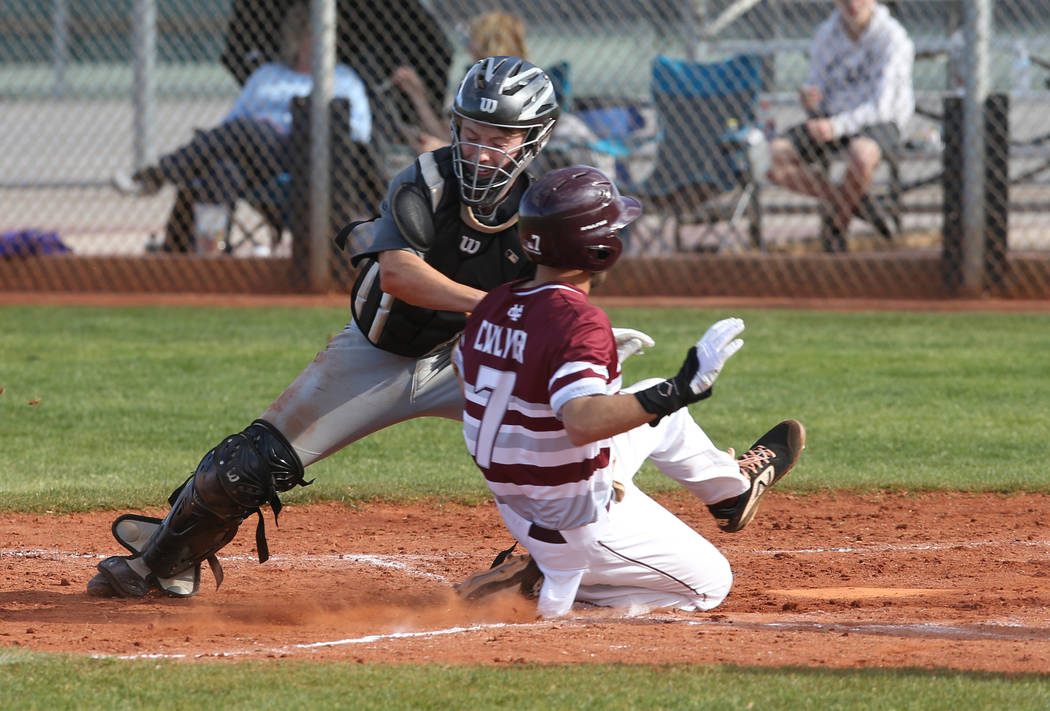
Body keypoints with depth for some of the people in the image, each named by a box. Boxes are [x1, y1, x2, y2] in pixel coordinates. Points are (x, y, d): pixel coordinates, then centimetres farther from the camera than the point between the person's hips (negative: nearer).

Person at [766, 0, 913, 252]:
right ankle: (844, 199, -9)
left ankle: (840, 223, -13)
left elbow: (881, 107, -20)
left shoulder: (891, 37, -13)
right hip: (834, 118, 5)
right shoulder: (826, 34, 2)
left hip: (882, 123, -5)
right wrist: (809, 99, -19)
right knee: (773, 158, -20)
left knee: (861, 155, -41)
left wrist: (835, 127, -34)